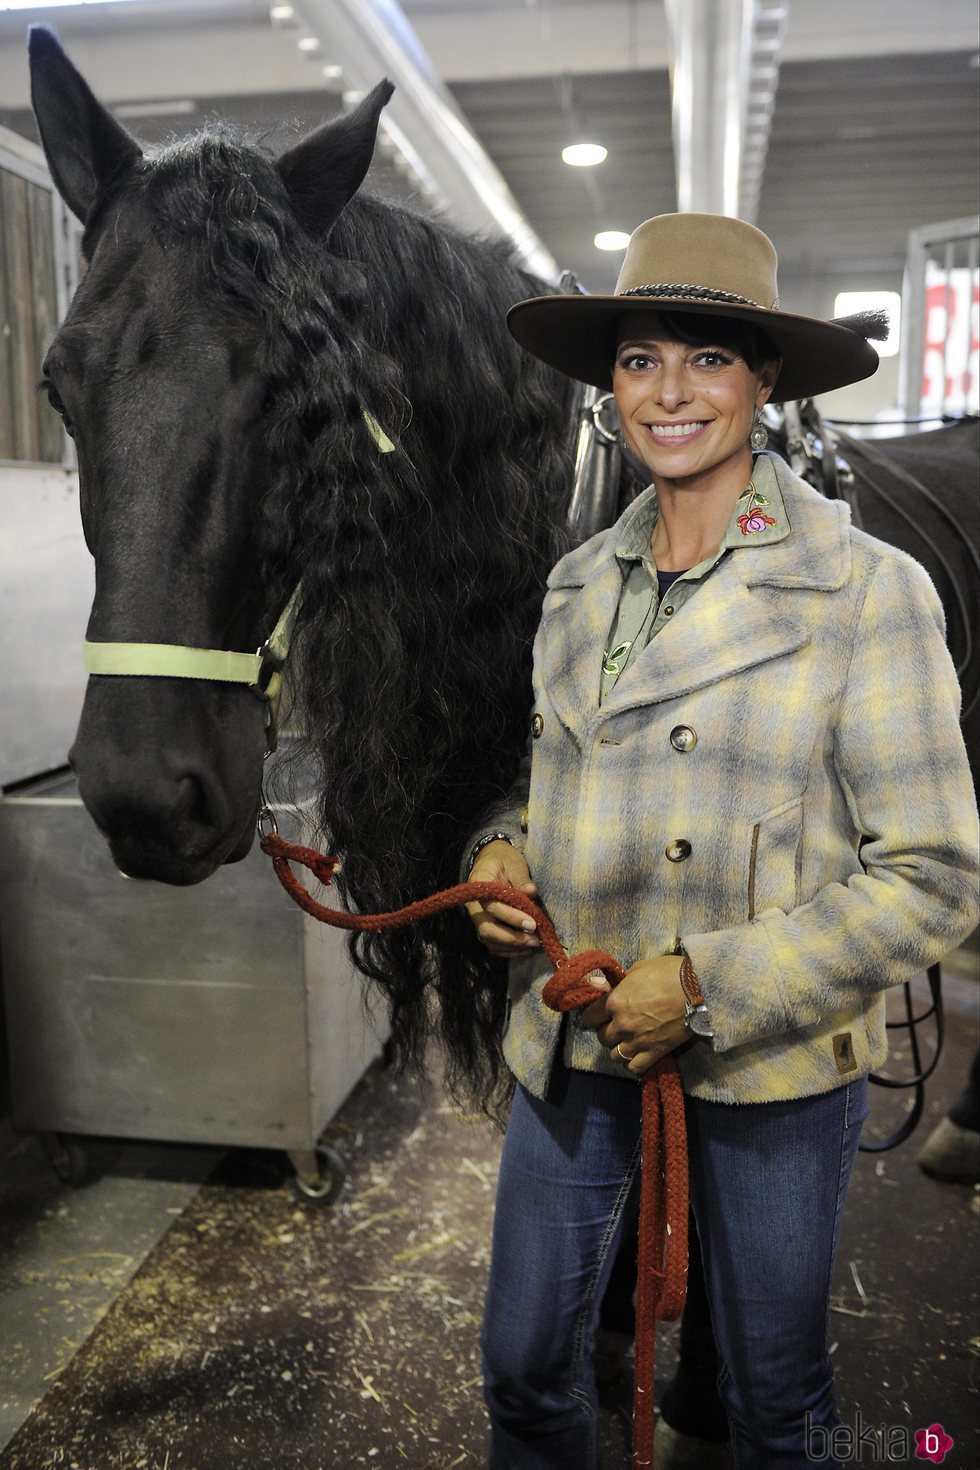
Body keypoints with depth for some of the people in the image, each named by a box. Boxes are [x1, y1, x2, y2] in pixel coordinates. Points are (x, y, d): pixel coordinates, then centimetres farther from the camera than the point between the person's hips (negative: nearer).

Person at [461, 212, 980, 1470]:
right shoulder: (580, 583, 2)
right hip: (573, 1037, 4)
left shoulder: (867, 591, -14)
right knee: (525, 1368, 20)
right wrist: (502, 852, -6)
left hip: (770, 1063, -4)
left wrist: (708, 983, -21)